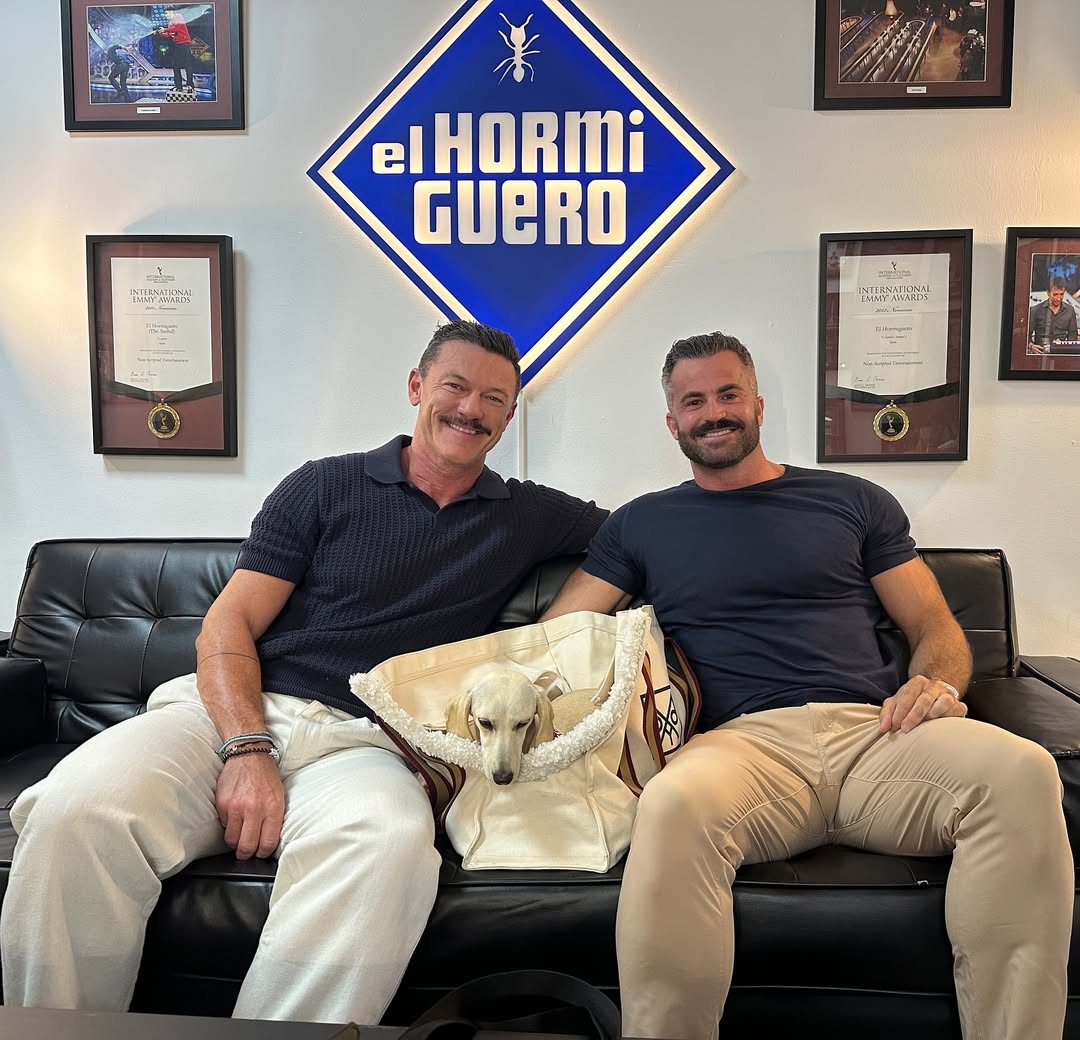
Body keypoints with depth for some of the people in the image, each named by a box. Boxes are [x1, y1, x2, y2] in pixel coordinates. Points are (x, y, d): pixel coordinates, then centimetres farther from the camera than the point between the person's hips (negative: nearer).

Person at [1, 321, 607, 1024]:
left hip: (360, 740, 0)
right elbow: (228, 625, 5)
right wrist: (248, 748, -11)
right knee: (77, 809, -29)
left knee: (392, 842, -37)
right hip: (238, 711, 1)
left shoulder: (527, 516, 17)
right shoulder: (326, 486, 12)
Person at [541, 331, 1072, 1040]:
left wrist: (936, 685, -4)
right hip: (745, 741, -1)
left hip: (875, 734, 2)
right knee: (673, 803, -37)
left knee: (1020, 771, -30)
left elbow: (935, 627, 20)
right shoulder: (643, 524, 19)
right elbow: (555, 635, 14)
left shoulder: (855, 501, 20)